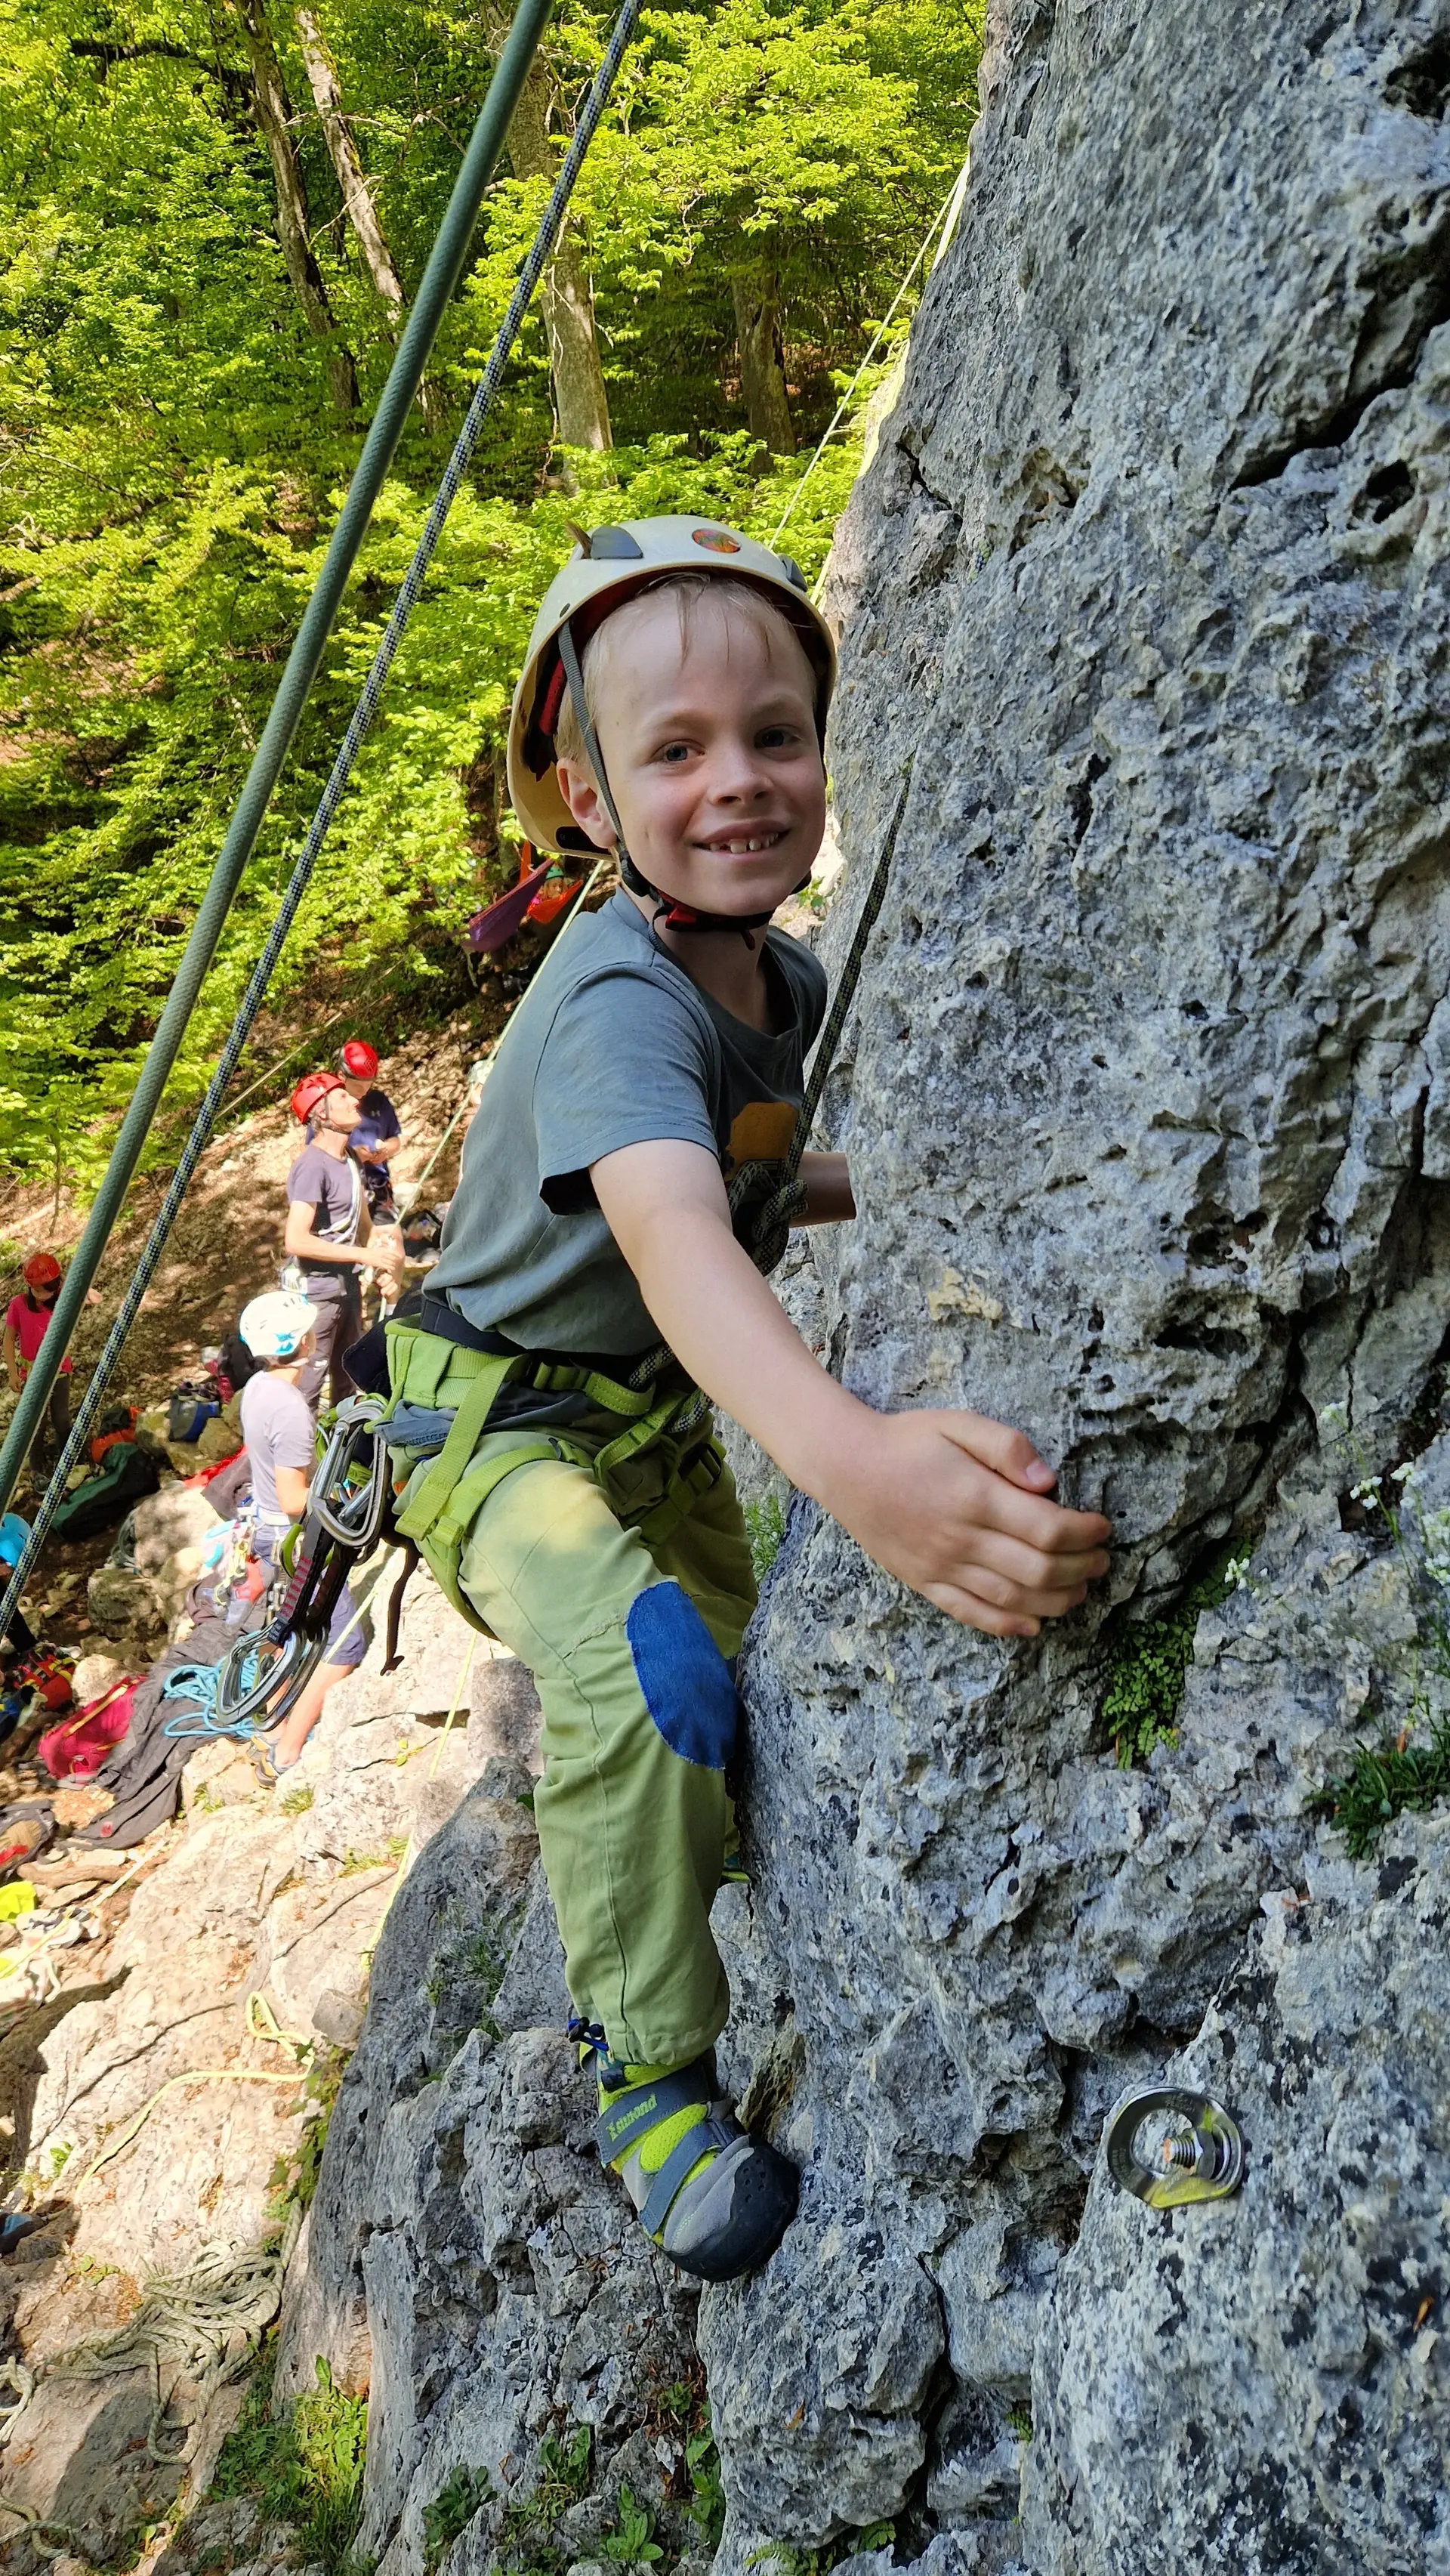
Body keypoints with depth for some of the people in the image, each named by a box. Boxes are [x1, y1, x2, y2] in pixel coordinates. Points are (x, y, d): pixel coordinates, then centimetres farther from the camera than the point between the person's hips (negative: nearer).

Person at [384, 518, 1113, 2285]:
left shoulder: (788, 984, -5)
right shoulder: (618, 998, -32)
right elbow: (671, 1238, -51)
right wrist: (847, 1456, -69)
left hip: (661, 1415, 8)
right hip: (501, 1417, -8)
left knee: (754, 1693, 20)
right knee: (645, 1664, -34)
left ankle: (614, 1949, 50)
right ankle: (652, 2081, -10)